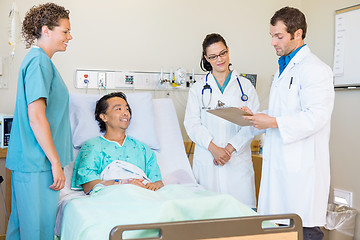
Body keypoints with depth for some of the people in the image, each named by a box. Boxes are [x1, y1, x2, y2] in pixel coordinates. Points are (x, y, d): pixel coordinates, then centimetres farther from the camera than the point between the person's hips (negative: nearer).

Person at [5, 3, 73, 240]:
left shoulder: (38, 60, 16)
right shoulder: (39, 61, -14)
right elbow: (36, 116, -21)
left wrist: (55, 159, 23)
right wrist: (55, 162, -18)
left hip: (28, 160, 10)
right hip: (38, 162, -10)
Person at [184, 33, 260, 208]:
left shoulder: (245, 86, 9)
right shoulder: (198, 88, 11)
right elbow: (192, 123, 1)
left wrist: (230, 148, -11)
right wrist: (213, 147, -12)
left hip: (238, 159, 0)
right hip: (206, 161, 1)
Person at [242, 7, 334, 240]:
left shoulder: (315, 69, -11)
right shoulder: (283, 68, 19)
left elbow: (316, 117, -20)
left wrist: (273, 122, -17)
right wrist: (257, 118, 11)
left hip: (302, 166, -9)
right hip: (278, 162, 9)